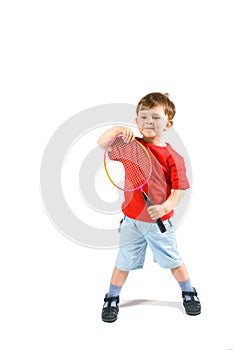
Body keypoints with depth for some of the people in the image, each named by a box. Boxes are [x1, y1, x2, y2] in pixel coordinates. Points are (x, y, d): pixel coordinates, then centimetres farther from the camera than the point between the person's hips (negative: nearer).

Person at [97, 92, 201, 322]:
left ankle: (188, 293, 40)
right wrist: (120, 129, -20)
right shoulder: (131, 145, -3)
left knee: (173, 260, 15)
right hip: (132, 219, 1)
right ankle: (112, 298, 33)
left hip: (159, 221, -1)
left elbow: (178, 190, -11)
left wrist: (165, 207, -27)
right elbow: (102, 143, -8)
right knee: (124, 262, 12)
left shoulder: (173, 157, -9)